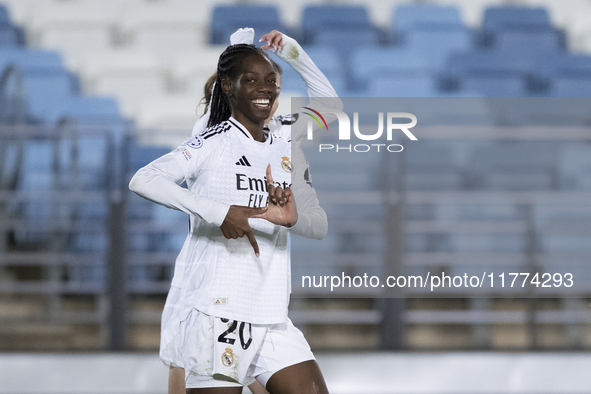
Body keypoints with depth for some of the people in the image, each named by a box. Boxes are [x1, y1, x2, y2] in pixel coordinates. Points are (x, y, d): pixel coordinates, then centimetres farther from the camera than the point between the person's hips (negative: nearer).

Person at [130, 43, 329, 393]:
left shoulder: (288, 153, 15)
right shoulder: (214, 144, -6)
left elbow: (320, 225, 11)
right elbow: (143, 180, -20)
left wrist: (292, 218, -13)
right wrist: (218, 212, -28)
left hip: (273, 319, 7)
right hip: (217, 310, -7)